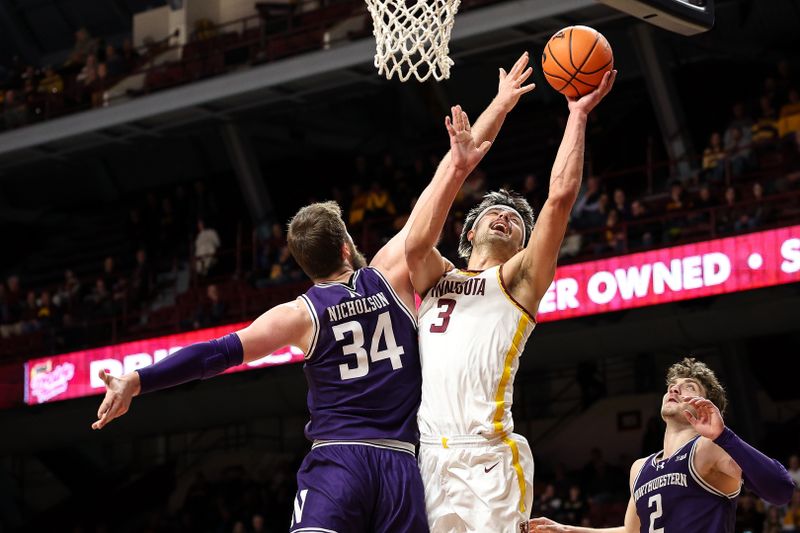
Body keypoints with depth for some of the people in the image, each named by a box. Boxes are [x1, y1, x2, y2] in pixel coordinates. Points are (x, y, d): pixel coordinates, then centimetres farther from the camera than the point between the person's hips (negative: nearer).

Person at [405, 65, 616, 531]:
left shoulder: (517, 279, 11)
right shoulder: (436, 277, 22)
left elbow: (560, 197, 0)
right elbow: (416, 244, -2)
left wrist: (578, 115, 4)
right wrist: (458, 166, -4)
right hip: (427, 454, 4)